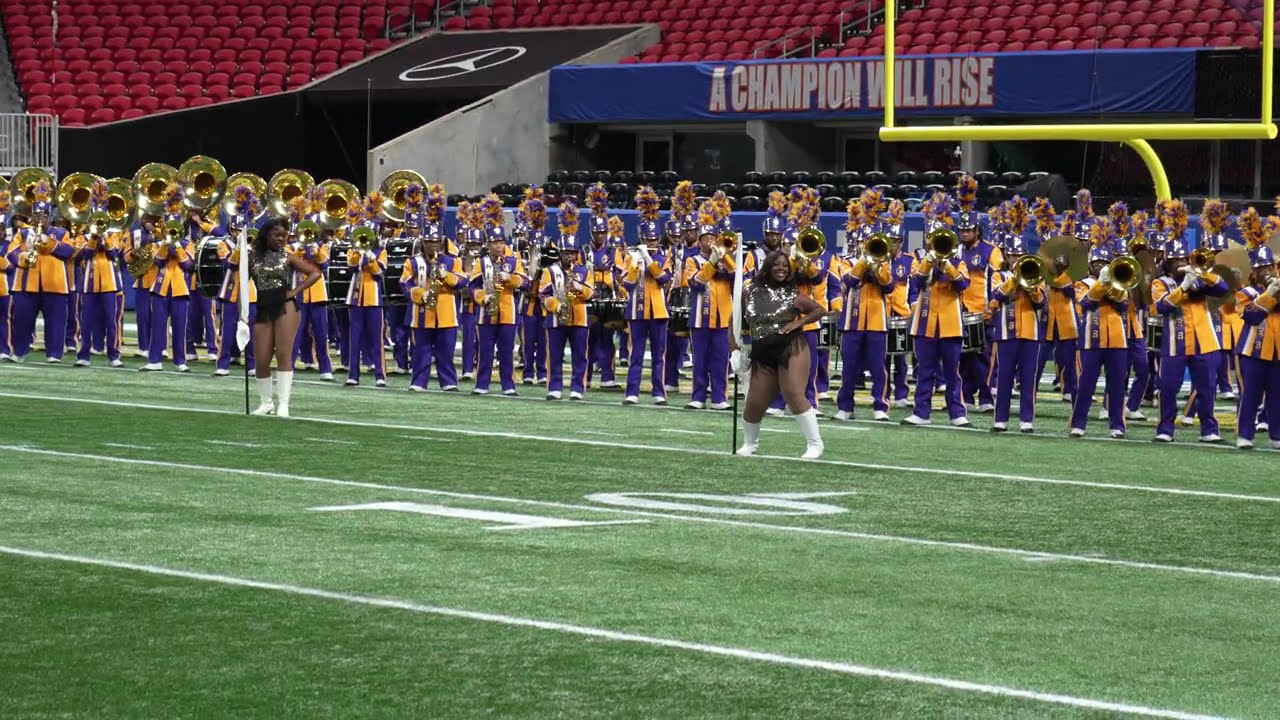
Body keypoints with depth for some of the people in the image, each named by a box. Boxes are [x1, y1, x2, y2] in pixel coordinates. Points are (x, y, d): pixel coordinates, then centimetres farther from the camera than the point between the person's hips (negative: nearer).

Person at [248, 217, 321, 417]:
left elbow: (316, 273, 4)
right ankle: (267, 402, 18)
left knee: (283, 354, -10)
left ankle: (283, 403, -10)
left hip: (285, 307, -2)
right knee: (261, 361, 0)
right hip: (263, 310, 2)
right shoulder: (253, 257, 8)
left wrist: (296, 291, -5)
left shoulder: (288, 257, 4)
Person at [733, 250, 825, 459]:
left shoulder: (793, 295, -1)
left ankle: (815, 444, -9)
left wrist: (799, 322, -7)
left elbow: (819, 310, 8)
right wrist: (736, 348, 7)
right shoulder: (751, 292, 5)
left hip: (791, 349, -3)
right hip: (763, 355, 3)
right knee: (755, 402, 2)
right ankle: (750, 443, 29)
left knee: (794, 395, -16)